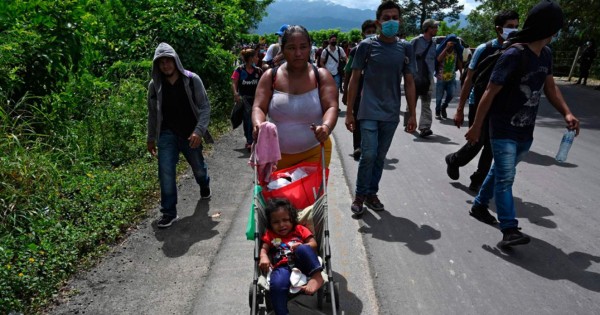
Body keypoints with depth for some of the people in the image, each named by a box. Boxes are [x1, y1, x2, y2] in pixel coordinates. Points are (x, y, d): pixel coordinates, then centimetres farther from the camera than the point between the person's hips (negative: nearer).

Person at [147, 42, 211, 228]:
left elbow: (204, 107, -9)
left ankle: (204, 186, 52)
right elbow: (152, 113, 7)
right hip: (167, 134, 1)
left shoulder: (192, 80, -9)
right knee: (166, 172, -10)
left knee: (198, 168, 17)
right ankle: (169, 212, 4)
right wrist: (151, 138, 10)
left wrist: (199, 131, -20)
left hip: (190, 134, -1)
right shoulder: (155, 85, -2)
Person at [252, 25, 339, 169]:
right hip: (278, 154, 2)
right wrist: (258, 125, -28)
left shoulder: (321, 76, -3)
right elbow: (258, 108, -6)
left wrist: (326, 127, -34)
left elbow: (331, 107, -13)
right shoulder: (270, 76, 0)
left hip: (314, 153, -1)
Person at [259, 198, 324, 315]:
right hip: (282, 267, 0)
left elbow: (314, 244, 10)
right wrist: (264, 257, -11)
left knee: (303, 249, -33)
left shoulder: (300, 230, 21)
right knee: (277, 285, -33)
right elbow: (264, 249, 14)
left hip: (301, 263, 0)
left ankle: (317, 276, -35)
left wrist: (302, 246, -12)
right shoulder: (270, 235, 25)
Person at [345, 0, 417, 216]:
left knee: (380, 156, 11)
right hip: (369, 112, -3)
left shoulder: (406, 49, 6)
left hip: (391, 114, 3)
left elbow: (409, 83, 9)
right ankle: (359, 195, 12)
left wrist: (412, 115, 6)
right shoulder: (366, 46, -2)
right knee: (368, 155, -8)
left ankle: (371, 193, 27)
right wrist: (349, 113, -4)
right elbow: (354, 80, -1)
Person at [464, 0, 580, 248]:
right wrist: (476, 127, -14)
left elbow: (550, 87, 17)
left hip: (526, 132, 8)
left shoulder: (546, 54, 8)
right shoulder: (513, 55, -18)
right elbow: (490, 93, -16)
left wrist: (566, 113, 2)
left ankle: (480, 204, 36)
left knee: (500, 171, 19)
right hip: (503, 131, -8)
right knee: (505, 178, -7)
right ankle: (509, 230, -5)